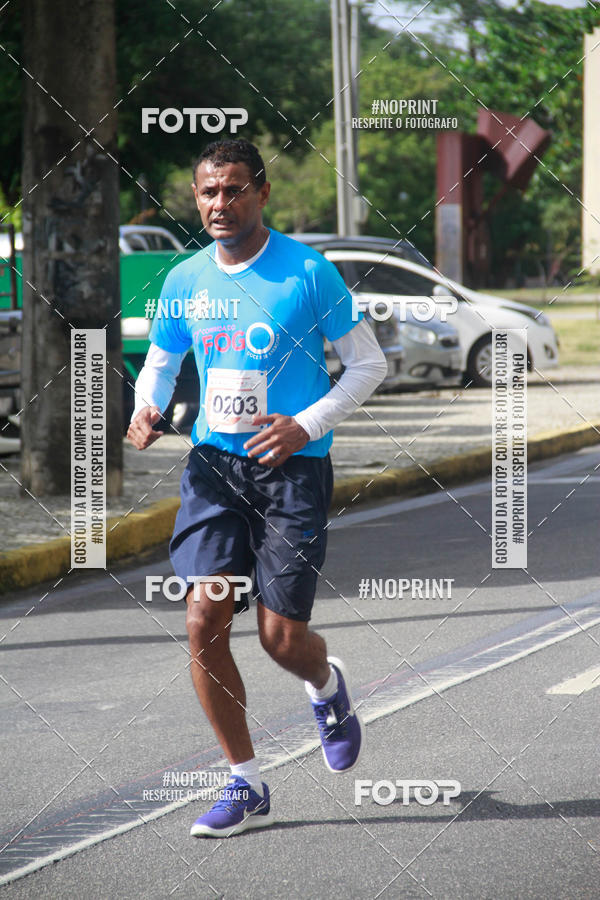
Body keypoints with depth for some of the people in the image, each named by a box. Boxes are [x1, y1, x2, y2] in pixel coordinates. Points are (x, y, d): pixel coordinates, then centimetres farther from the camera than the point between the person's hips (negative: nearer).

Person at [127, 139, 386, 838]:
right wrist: (147, 409, -1)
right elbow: (159, 362, 21)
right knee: (203, 621, -9)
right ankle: (246, 787, 3)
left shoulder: (308, 272, -7)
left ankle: (328, 686, 35)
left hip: (292, 467, -4)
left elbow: (369, 365, -2)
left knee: (281, 637, -5)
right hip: (214, 464, 4)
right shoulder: (184, 281, 5)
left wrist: (308, 424, -15)